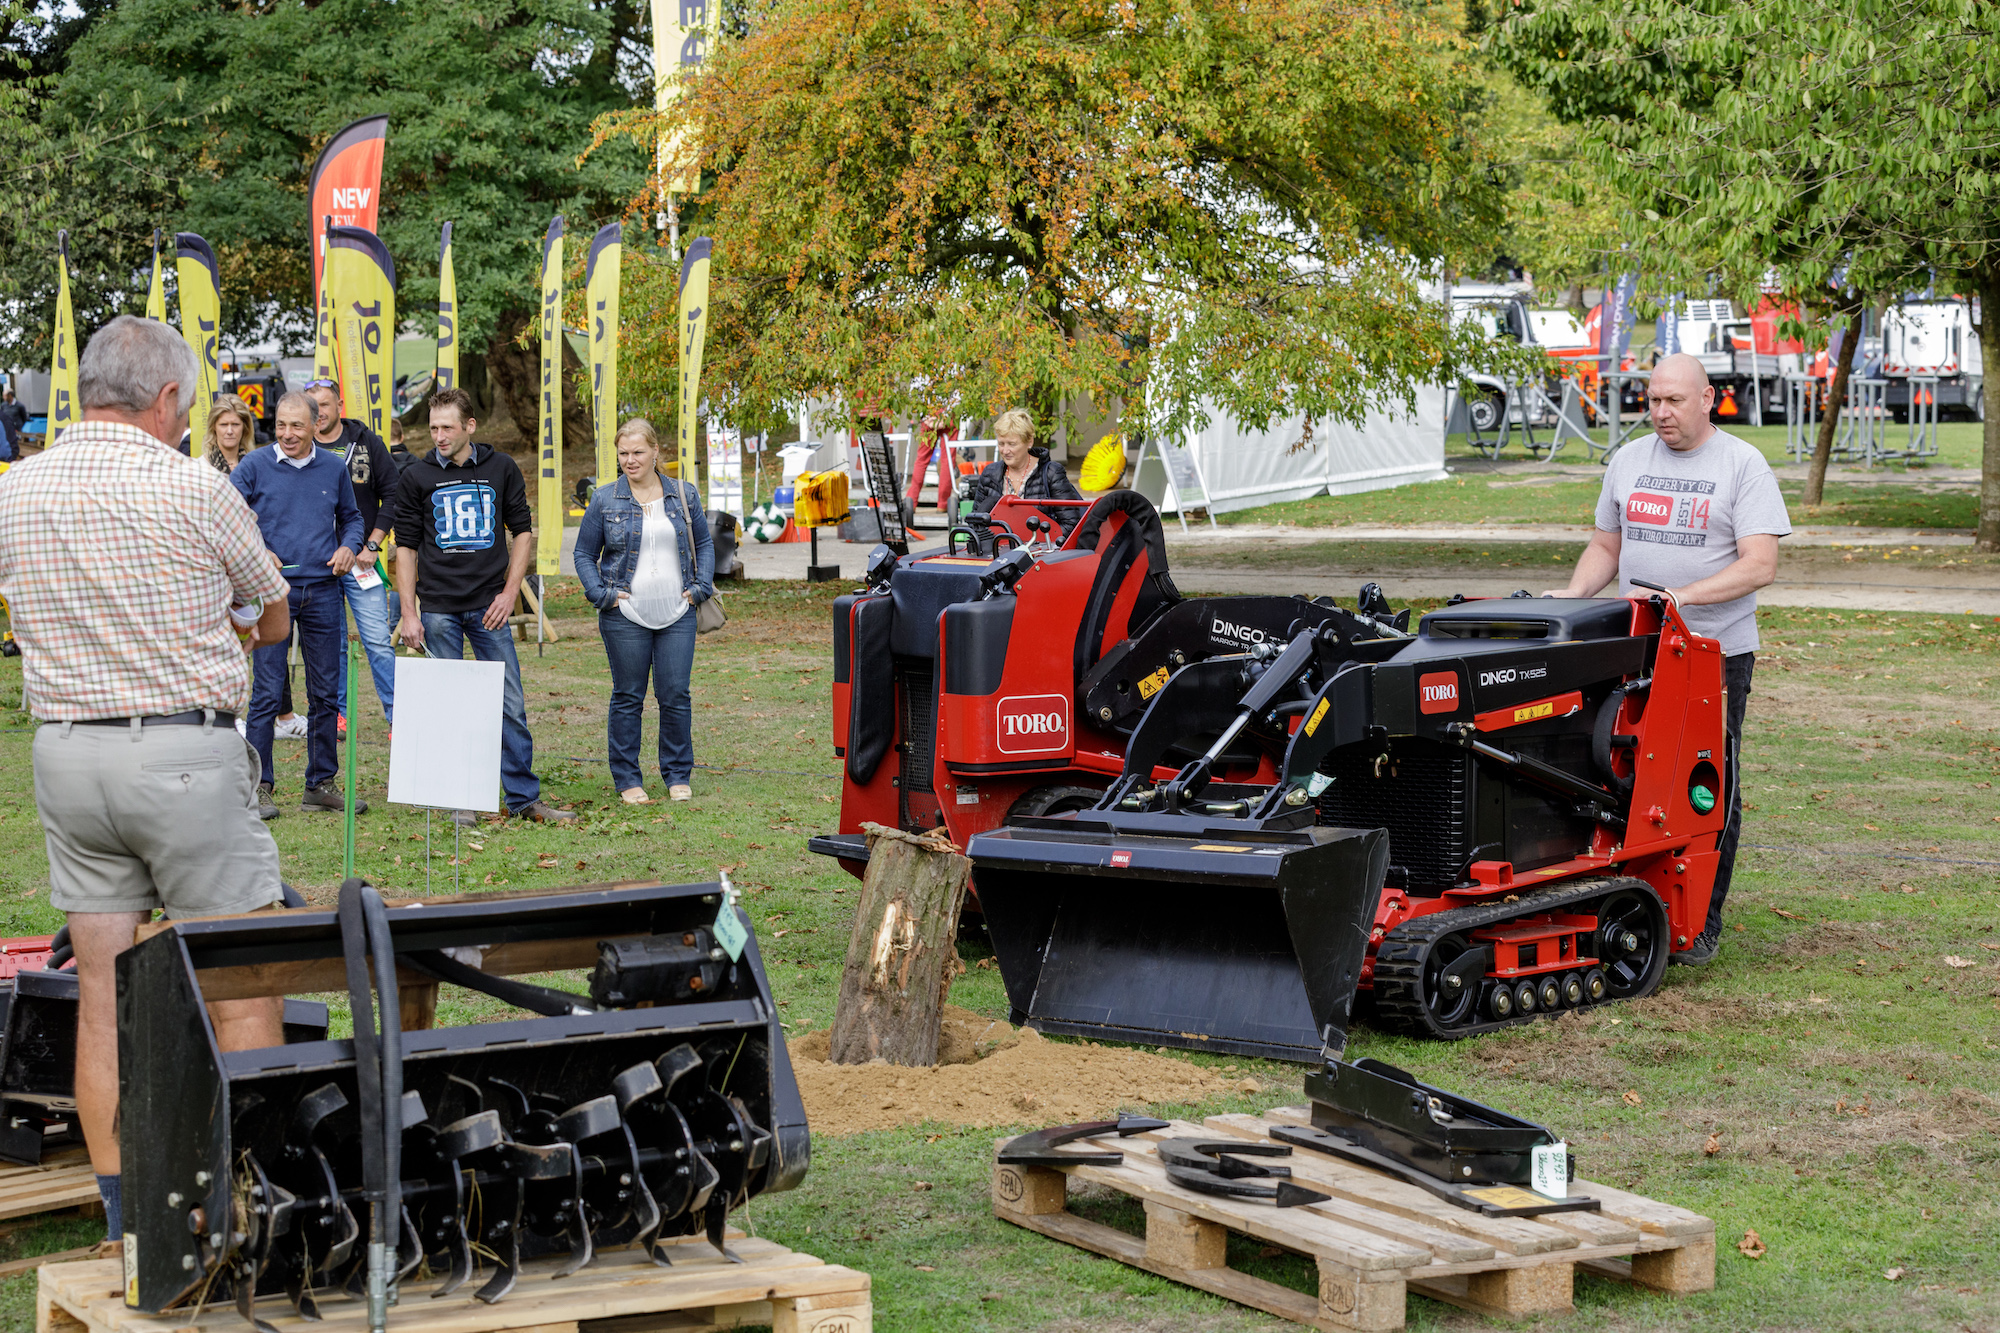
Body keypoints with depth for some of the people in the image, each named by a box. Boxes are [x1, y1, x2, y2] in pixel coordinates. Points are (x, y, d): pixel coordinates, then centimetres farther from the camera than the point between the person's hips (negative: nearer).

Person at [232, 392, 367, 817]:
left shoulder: (333, 468, 9)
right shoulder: (255, 465, -1)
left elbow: (351, 518, 21)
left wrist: (348, 547, 1)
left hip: (323, 590, 4)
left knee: (326, 691, 7)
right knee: (268, 690, -5)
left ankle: (322, 784, 17)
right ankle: (259, 786, 2)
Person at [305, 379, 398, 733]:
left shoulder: (367, 443, 2)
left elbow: (392, 495, 4)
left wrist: (372, 545, -4)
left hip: (360, 560, -1)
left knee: (378, 642, -5)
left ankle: (397, 716, 0)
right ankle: (336, 714, 15)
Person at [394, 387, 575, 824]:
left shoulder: (501, 468, 4)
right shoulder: (416, 477, 1)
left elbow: (523, 531, 10)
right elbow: (406, 547, 3)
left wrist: (509, 592, 0)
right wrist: (409, 613, -3)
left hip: (489, 607, 1)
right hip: (438, 608, -1)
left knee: (510, 705, 1)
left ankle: (523, 798, 8)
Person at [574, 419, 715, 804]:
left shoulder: (684, 496, 7)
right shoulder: (604, 500, 2)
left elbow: (704, 544, 17)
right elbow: (584, 553, 8)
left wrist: (701, 587, 4)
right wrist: (601, 594, -5)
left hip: (677, 614, 1)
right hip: (625, 615, -1)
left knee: (676, 696, 0)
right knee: (627, 697, 3)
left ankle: (678, 775, 14)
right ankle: (627, 779, 13)